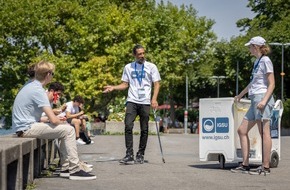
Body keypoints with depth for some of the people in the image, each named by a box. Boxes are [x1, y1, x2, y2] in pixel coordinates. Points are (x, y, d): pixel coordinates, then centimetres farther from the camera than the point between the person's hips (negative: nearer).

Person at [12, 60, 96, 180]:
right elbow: (53, 120, -22)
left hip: (25, 126, 10)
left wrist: (60, 121, 11)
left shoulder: (31, 87, 13)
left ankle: (66, 166, 17)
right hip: (27, 128, -10)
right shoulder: (38, 90, -18)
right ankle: (74, 170, -12)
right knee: (68, 130, -14)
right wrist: (62, 122, 0)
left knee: (65, 128, 16)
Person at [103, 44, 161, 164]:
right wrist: (113, 87, -2)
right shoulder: (128, 67, 12)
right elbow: (125, 84, 16)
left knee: (144, 129, 3)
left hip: (145, 102, -1)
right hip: (132, 101, 1)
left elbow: (157, 84, 3)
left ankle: (140, 155, 12)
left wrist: (154, 99, -11)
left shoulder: (151, 67, 6)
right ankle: (129, 155, -12)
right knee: (128, 126, -13)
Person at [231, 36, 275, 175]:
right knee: (242, 130, 7)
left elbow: (272, 84, -12)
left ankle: (265, 166, -8)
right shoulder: (257, 62, 20)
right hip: (255, 100, 10)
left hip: (262, 97, -10)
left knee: (264, 132, -9)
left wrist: (264, 100, -23)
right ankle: (245, 165, 7)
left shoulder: (265, 61, -6)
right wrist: (240, 95, 43)